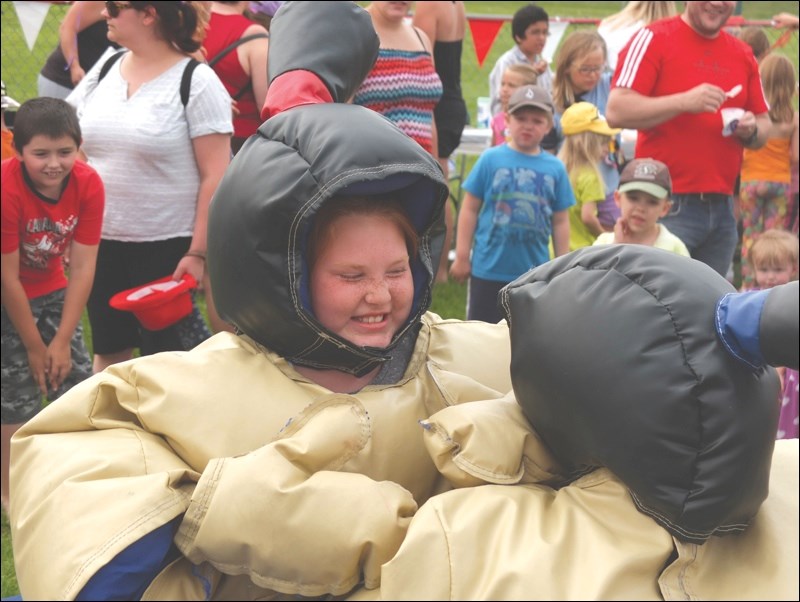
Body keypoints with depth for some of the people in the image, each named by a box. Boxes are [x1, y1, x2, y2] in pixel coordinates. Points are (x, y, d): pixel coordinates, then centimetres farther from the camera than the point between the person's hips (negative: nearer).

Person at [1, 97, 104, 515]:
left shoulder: (87, 184, -19)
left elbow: (82, 267, -16)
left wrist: (62, 340, -16)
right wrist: (34, 347, -17)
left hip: (49, 289, 5)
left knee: (77, 380, 6)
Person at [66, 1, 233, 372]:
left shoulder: (196, 82, -11)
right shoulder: (103, 73, 6)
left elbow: (216, 175, -13)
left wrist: (198, 252, -17)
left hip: (167, 246, -5)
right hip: (101, 242, 5)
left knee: (163, 354, 6)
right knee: (108, 351, 16)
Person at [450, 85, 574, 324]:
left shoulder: (555, 168, 0)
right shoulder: (491, 159, -6)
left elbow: (560, 221, 6)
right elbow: (470, 209, -2)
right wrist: (462, 256, -3)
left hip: (535, 272, 2)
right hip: (488, 268, -2)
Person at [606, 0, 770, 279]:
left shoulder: (743, 54, 15)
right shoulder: (653, 38, -2)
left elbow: (763, 124, 21)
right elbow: (616, 111, -12)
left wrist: (751, 130, -3)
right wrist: (684, 102, -20)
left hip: (722, 206, 6)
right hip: (668, 205, -5)